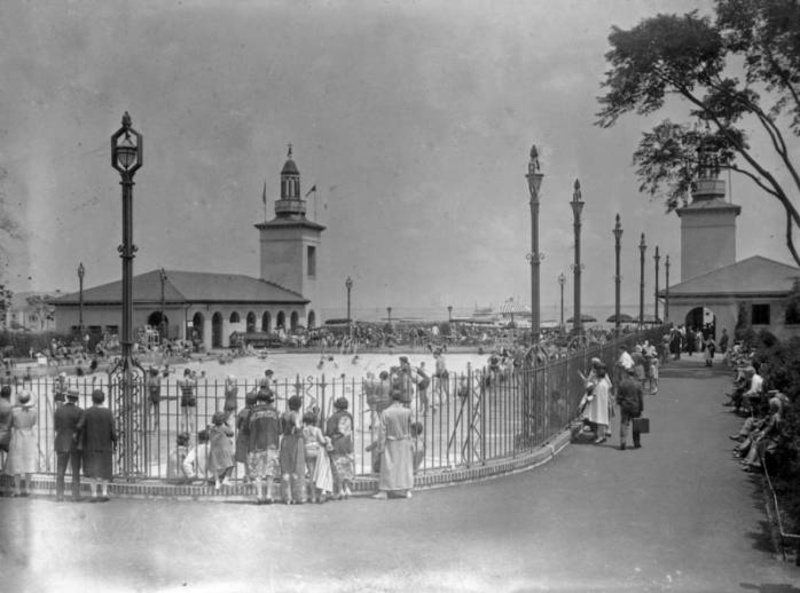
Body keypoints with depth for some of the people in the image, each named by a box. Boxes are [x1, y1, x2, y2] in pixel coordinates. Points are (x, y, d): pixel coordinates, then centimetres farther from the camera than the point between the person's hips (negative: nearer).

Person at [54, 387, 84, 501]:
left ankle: (59, 496, 3)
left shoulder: (59, 410, -1)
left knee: (60, 472, 7)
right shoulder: (79, 412, -11)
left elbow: (56, 427, 5)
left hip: (62, 444, 2)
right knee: (76, 472, 5)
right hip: (76, 445, -2)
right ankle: (76, 495, 3)